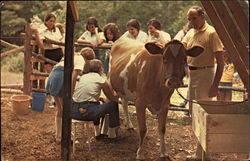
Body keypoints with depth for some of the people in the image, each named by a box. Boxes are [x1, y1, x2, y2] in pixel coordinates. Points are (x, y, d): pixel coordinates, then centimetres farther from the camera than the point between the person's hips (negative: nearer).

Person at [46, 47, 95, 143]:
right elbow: (74, 75, -13)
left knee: (59, 109, 20)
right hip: (61, 79, -9)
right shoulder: (81, 60, 2)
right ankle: (61, 137, 9)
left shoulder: (74, 56, 28)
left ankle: (58, 135, 28)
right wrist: (72, 91, -12)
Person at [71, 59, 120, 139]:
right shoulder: (101, 80, -1)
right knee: (113, 104, 10)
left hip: (73, 111, 7)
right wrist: (114, 92, 35)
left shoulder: (82, 77, 13)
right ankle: (112, 132, 22)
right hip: (87, 112, -7)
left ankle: (97, 131, 44)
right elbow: (114, 98, 12)